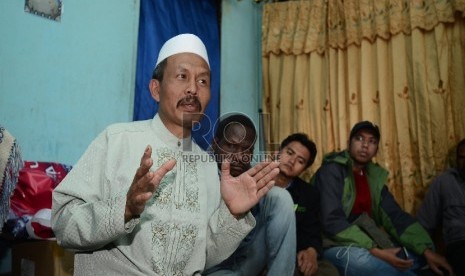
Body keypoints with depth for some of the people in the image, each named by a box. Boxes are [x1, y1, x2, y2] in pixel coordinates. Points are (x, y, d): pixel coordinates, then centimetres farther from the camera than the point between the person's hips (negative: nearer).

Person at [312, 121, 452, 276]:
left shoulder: (374, 176, 10)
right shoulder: (331, 171, -12)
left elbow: (395, 215, 4)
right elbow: (332, 222, -22)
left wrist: (426, 250, -12)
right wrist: (376, 252, -29)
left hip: (368, 244, 6)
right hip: (335, 247, -6)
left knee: (418, 255, -10)